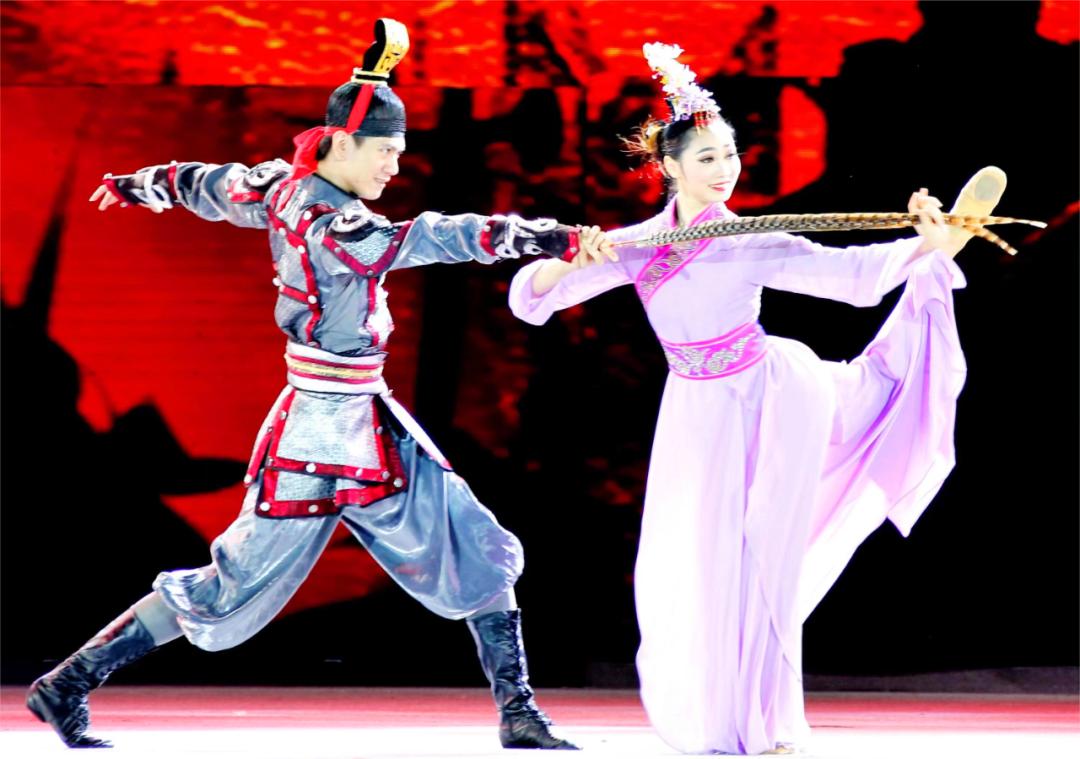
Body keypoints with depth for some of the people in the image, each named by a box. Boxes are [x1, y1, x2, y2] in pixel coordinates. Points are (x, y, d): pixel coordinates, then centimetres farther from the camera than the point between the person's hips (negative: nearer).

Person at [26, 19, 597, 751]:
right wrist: (543, 237, -44)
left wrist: (142, 184, 40)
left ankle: (520, 717, 11)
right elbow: (432, 239, -37)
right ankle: (68, 685, 11)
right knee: (234, 586, 0)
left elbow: (209, 185, 20)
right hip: (322, 434, -10)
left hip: (369, 427, 10)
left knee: (475, 555, 6)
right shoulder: (329, 226, -24)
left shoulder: (285, 186, 1)